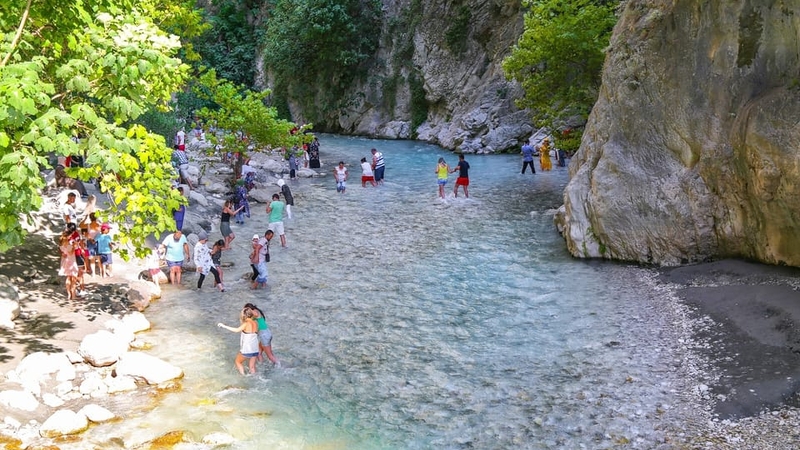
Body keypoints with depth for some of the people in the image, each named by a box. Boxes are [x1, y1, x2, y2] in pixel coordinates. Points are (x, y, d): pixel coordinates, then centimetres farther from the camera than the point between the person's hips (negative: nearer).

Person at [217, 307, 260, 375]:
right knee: (252, 367, 18)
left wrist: (224, 326, -23)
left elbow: (237, 330, -28)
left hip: (246, 350, -5)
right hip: (255, 350, 5)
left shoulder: (246, 324, -16)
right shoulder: (255, 323, 2)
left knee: (237, 362, 21)